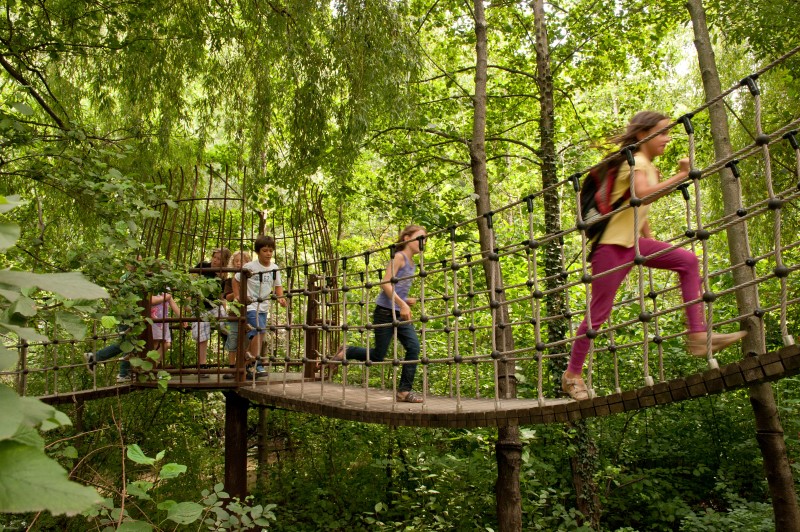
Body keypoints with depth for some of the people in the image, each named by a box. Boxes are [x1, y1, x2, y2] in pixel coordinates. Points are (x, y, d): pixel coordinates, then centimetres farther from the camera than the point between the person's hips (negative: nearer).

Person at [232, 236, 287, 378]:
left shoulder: (275, 268, 3)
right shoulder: (250, 266, -9)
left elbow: (278, 285, 12)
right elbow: (236, 279, 3)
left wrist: (280, 297, -5)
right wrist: (237, 296, -1)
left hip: (264, 306, 6)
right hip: (251, 304, -6)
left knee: (254, 335, 11)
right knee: (259, 331, -19)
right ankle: (255, 365, -13)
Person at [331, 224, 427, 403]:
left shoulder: (411, 263, 15)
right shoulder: (399, 256, -9)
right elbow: (386, 284, -19)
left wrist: (406, 301, 9)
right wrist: (402, 304, -23)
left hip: (400, 313, 8)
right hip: (385, 311, -8)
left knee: (414, 347, -10)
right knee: (378, 356, -2)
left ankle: (404, 391, -5)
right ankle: (345, 352, 22)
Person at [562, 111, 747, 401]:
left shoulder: (649, 167, 17)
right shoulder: (636, 162, -11)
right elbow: (642, 194, -33)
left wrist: (651, 241, 20)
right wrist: (681, 176, -29)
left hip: (633, 242, 9)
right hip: (613, 244, -9)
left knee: (687, 261, -1)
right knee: (599, 311, -4)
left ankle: (697, 335, -6)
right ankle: (572, 374, 10)